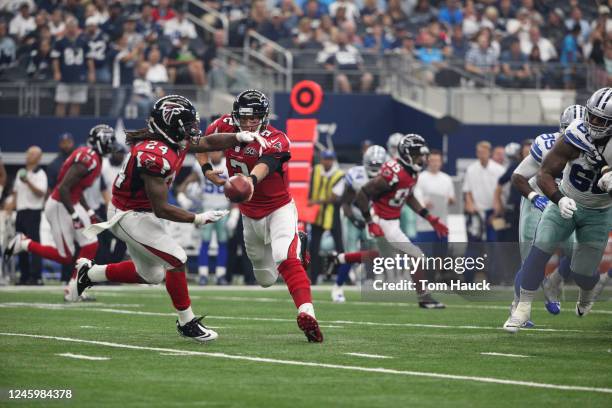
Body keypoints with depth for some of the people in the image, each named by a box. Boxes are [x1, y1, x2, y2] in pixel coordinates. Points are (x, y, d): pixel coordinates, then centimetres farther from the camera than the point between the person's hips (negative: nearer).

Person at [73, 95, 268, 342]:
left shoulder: (175, 142, -2)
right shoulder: (155, 156, -30)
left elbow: (207, 143, 13)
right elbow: (161, 210, -27)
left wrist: (241, 137, -2)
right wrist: (198, 219, -20)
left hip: (141, 212, 10)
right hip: (130, 216, -10)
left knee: (151, 274, 18)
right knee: (175, 260, -13)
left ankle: (89, 273, 32)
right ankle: (187, 323, 0)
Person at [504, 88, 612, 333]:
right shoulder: (576, 137, -25)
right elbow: (545, 174, -21)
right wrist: (559, 199, -37)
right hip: (567, 202, 0)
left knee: (583, 272, -1)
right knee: (541, 248, -17)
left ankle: (587, 291, 38)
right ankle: (523, 307, -6)